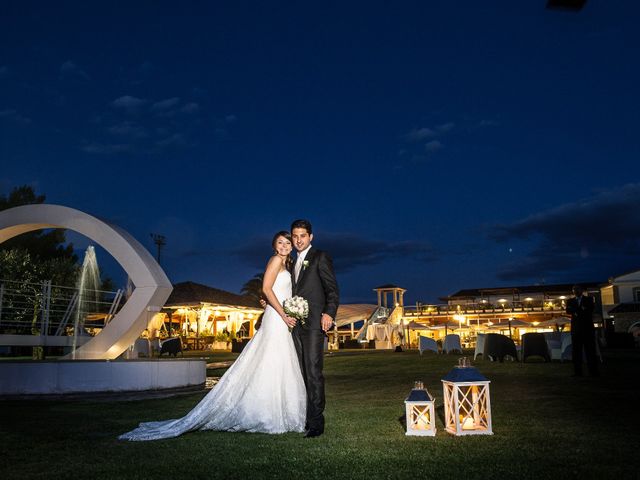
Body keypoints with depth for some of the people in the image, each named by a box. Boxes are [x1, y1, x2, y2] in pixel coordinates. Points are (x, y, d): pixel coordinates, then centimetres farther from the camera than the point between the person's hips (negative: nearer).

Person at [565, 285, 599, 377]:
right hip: (576, 329, 2)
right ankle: (577, 372, 2)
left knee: (590, 350, -3)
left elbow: (590, 309, -7)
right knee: (576, 350, 0)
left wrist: (577, 311, -11)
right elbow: (568, 311, -3)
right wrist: (582, 309, -13)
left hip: (588, 328, -2)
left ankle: (593, 372, -2)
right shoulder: (570, 301, 15)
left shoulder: (589, 299, 11)